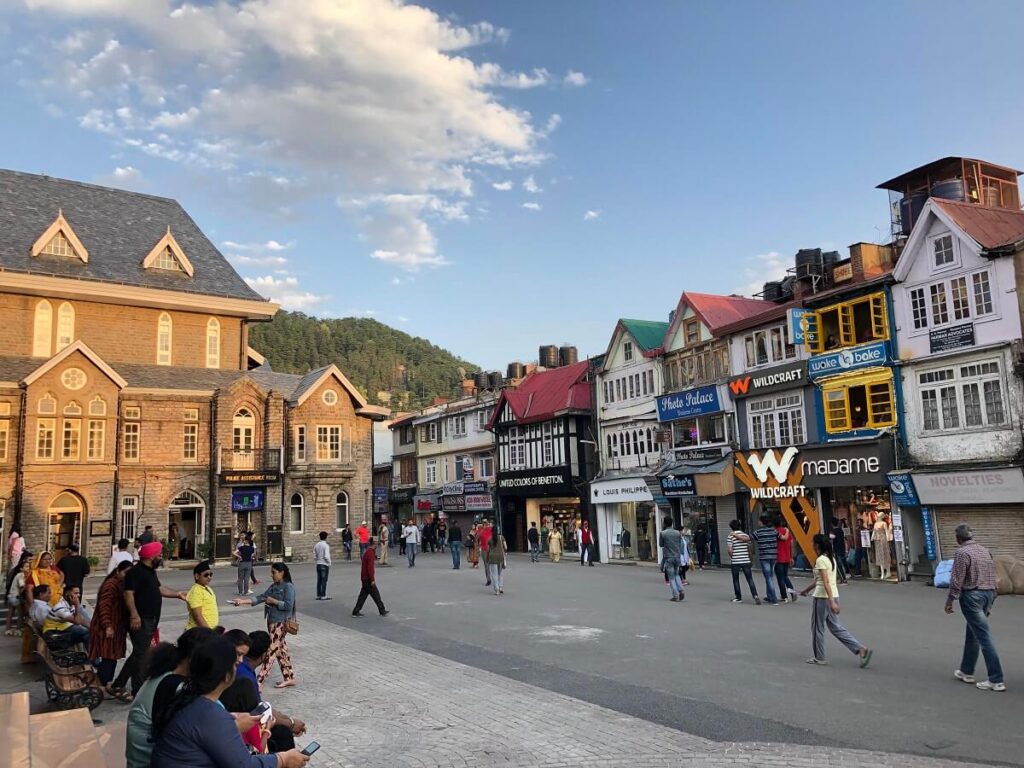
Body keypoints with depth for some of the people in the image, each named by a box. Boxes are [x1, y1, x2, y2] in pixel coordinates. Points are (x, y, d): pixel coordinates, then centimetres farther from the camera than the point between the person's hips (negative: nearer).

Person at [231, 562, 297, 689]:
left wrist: (273, 601, -16)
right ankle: (289, 678, 20)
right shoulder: (273, 586, 12)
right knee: (281, 650, 12)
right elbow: (261, 598, 5)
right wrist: (243, 601, -5)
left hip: (281, 623, -9)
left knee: (272, 650, -7)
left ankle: (259, 681, -7)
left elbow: (288, 605, -19)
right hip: (272, 621, 9)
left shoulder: (288, 587, -12)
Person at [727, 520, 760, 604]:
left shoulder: (731, 536, -7)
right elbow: (749, 548, 11)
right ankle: (755, 596, -12)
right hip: (746, 561, 3)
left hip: (735, 562, -3)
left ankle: (738, 597, 16)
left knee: (736, 580, 11)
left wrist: (731, 557, 6)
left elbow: (729, 550, -13)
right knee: (750, 579, 3)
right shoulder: (746, 535, 5)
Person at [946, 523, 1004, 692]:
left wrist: (949, 601, -5)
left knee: (984, 636, -7)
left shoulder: (962, 553, -12)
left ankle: (996, 680, -7)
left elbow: (957, 580, -14)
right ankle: (966, 672, 27)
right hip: (988, 594, 8)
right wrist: (990, 603, 22)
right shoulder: (985, 551, 12)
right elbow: (993, 578, 15)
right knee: (972, 634, 18)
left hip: (971, 595, -8)